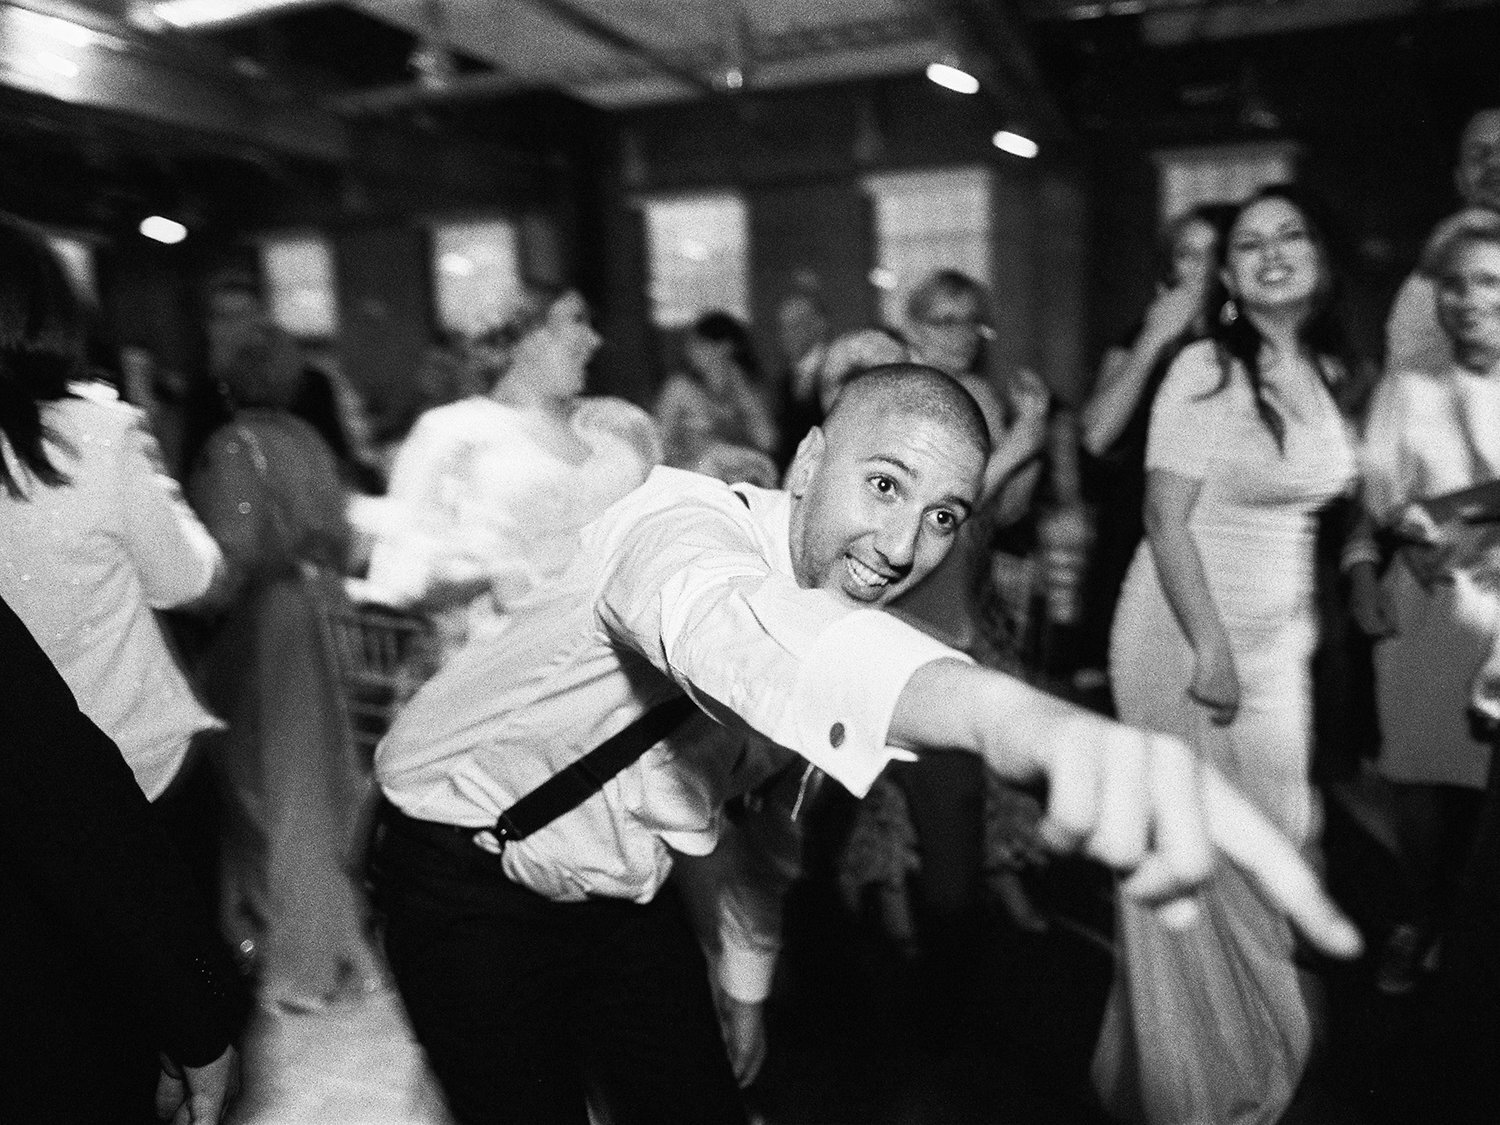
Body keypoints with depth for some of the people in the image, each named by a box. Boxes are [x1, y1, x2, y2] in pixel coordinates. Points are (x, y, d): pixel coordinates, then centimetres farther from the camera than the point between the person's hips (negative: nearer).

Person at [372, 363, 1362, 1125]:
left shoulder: (863, 614, -6)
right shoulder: (687, 526, -30)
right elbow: (737, 626, -57)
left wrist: (746, 979, 18)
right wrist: (1007, 711, -74)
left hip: (628, 894, 6)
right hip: (473, 872, -5)